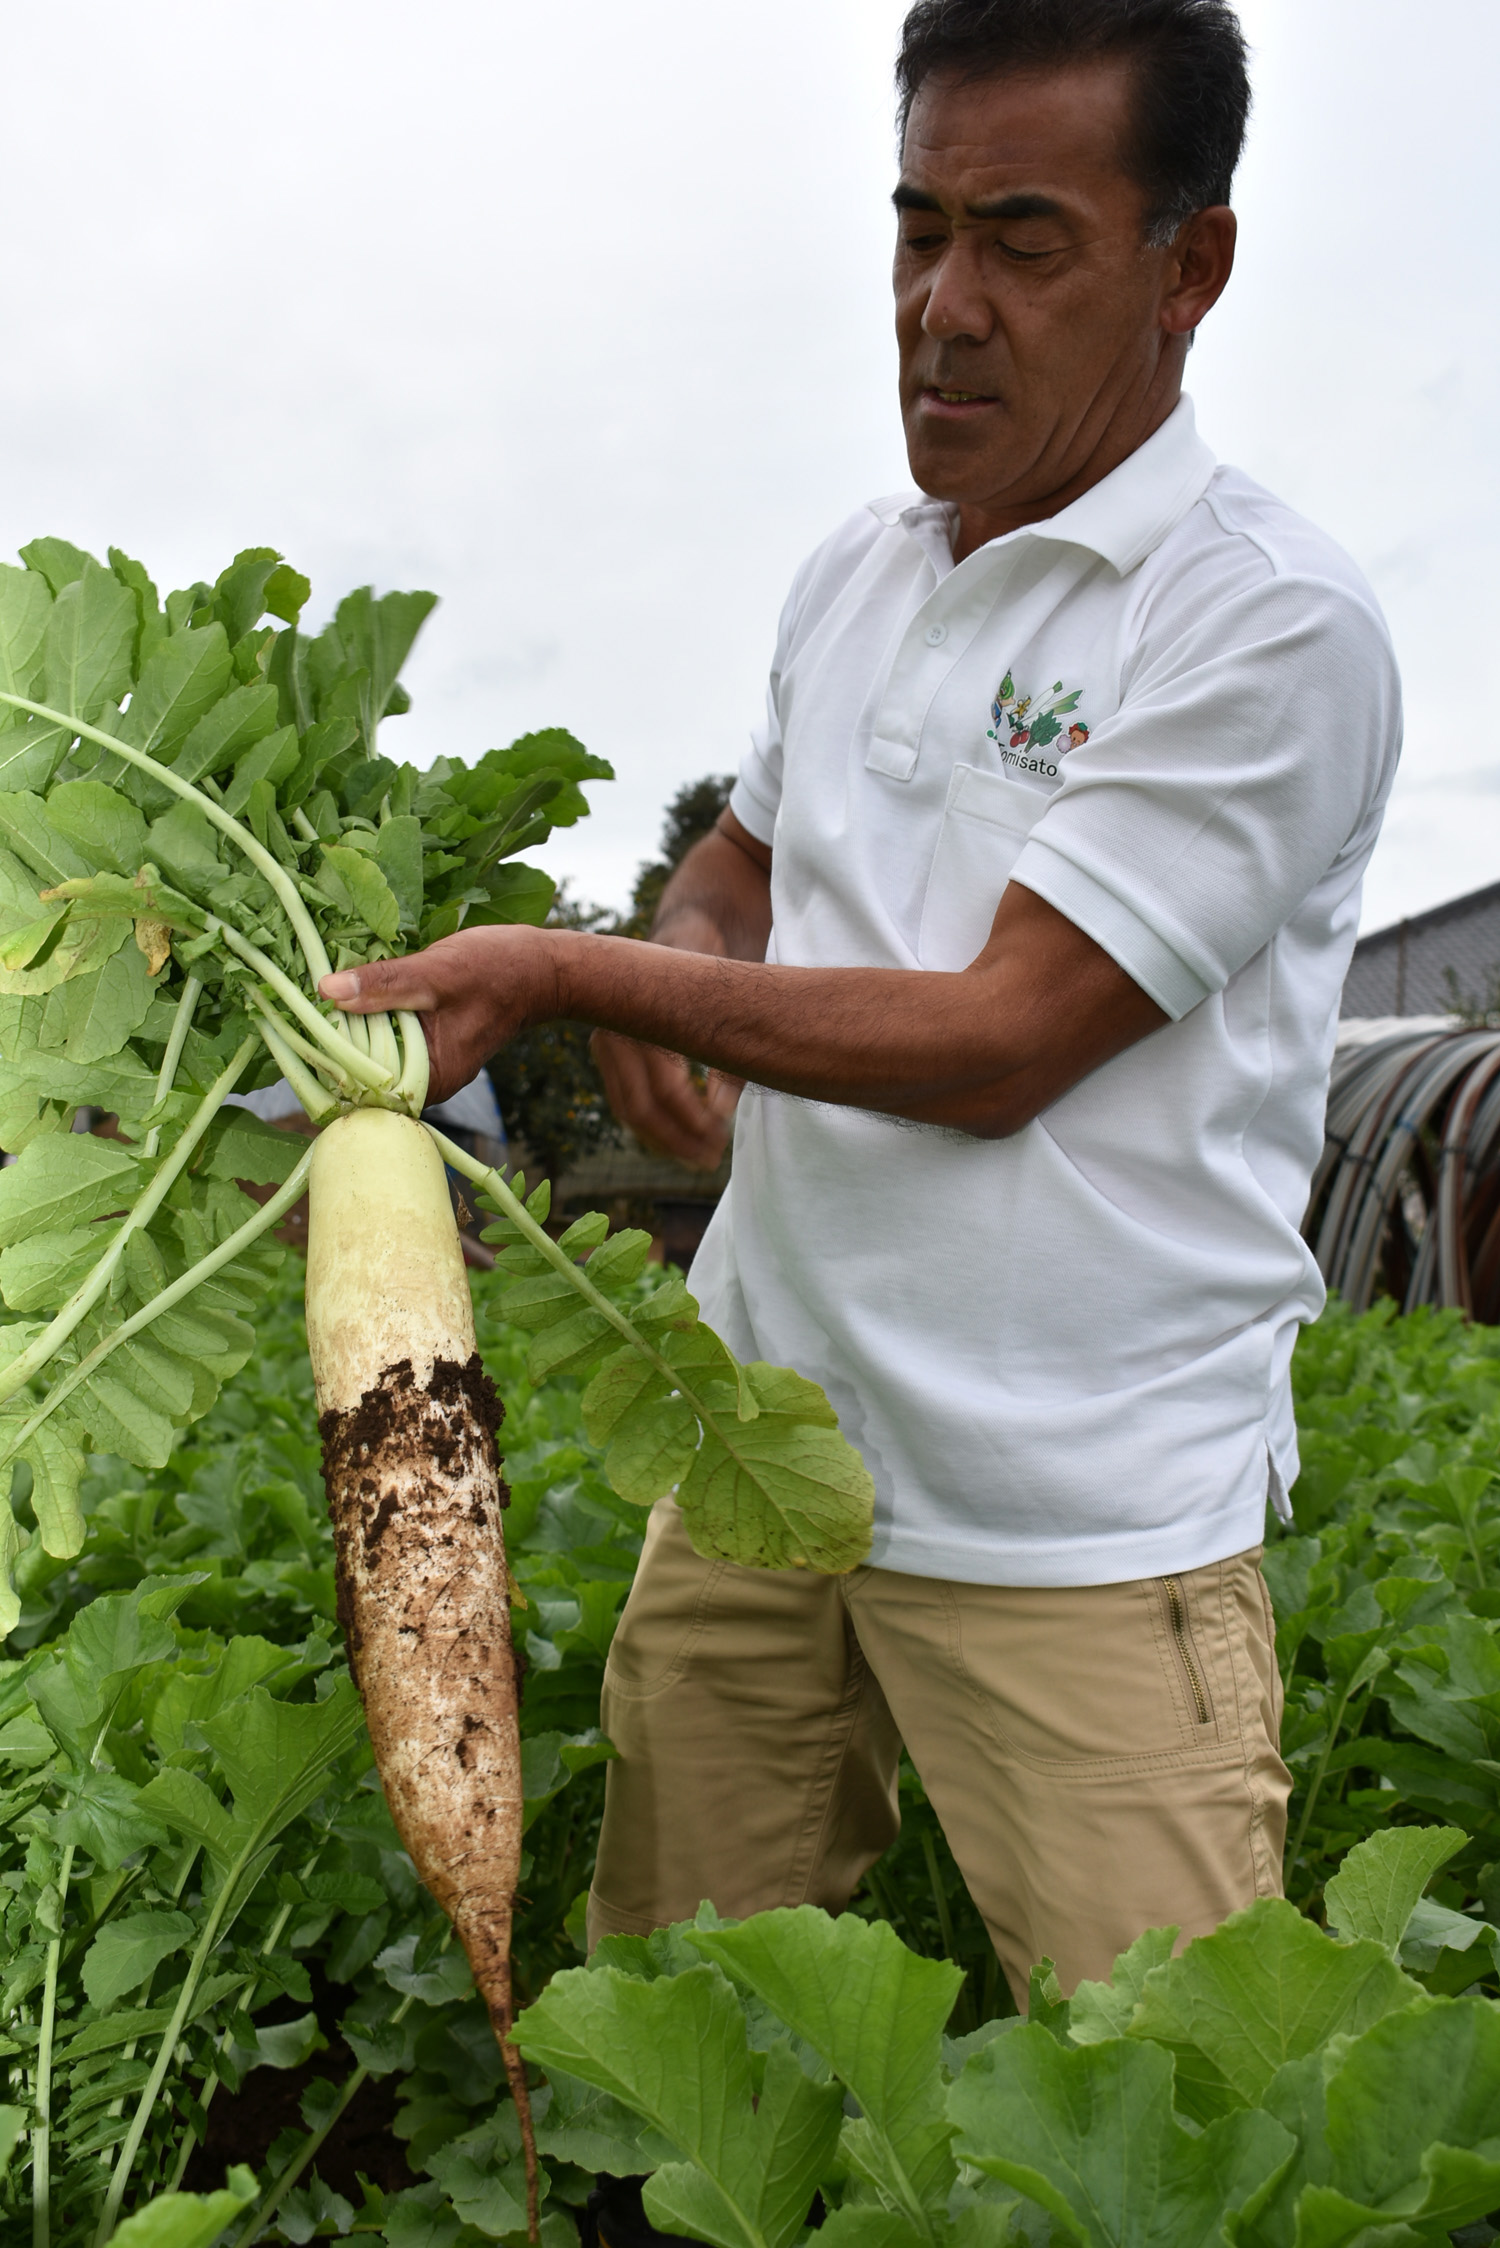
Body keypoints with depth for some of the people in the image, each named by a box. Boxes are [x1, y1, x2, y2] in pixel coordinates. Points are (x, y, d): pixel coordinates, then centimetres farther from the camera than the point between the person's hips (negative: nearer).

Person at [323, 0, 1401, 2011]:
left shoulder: (1279, 630, -13)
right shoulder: (855, 571, 10)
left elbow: (996, 1041, -18)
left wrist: (562, 971, -16)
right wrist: (654, 996, 0)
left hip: (1077, 1537, -5)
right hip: (762, 1449, 6)